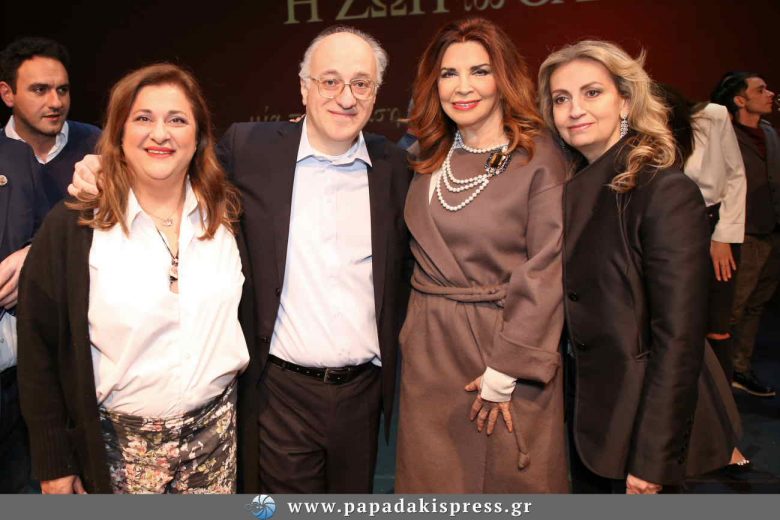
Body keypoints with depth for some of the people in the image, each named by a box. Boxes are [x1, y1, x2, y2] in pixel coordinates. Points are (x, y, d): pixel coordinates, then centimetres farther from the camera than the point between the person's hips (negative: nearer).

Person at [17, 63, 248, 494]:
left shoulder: (227, 216, -1)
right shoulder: (71, 228, -9)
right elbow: (38, 349, -4)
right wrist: (53, 463, -2)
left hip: (217, 430, 3)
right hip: (120, 442, -2)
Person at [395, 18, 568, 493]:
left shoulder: (539, 157, -11)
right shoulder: (431, 158, 6)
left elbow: (546, 271, -14)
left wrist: (504, 374, -15)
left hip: (509, 341, -5)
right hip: (430, 348, 5)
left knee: (510, 480, 11)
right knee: (433, 479, 16)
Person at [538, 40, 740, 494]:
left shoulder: (666, 192, -18)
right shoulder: (570, 189, 4)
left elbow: (679, 336, -20)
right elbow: (567, 306, 7)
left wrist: (653, 457, -19)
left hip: (637, 419, -6)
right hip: (586, 414, 6)